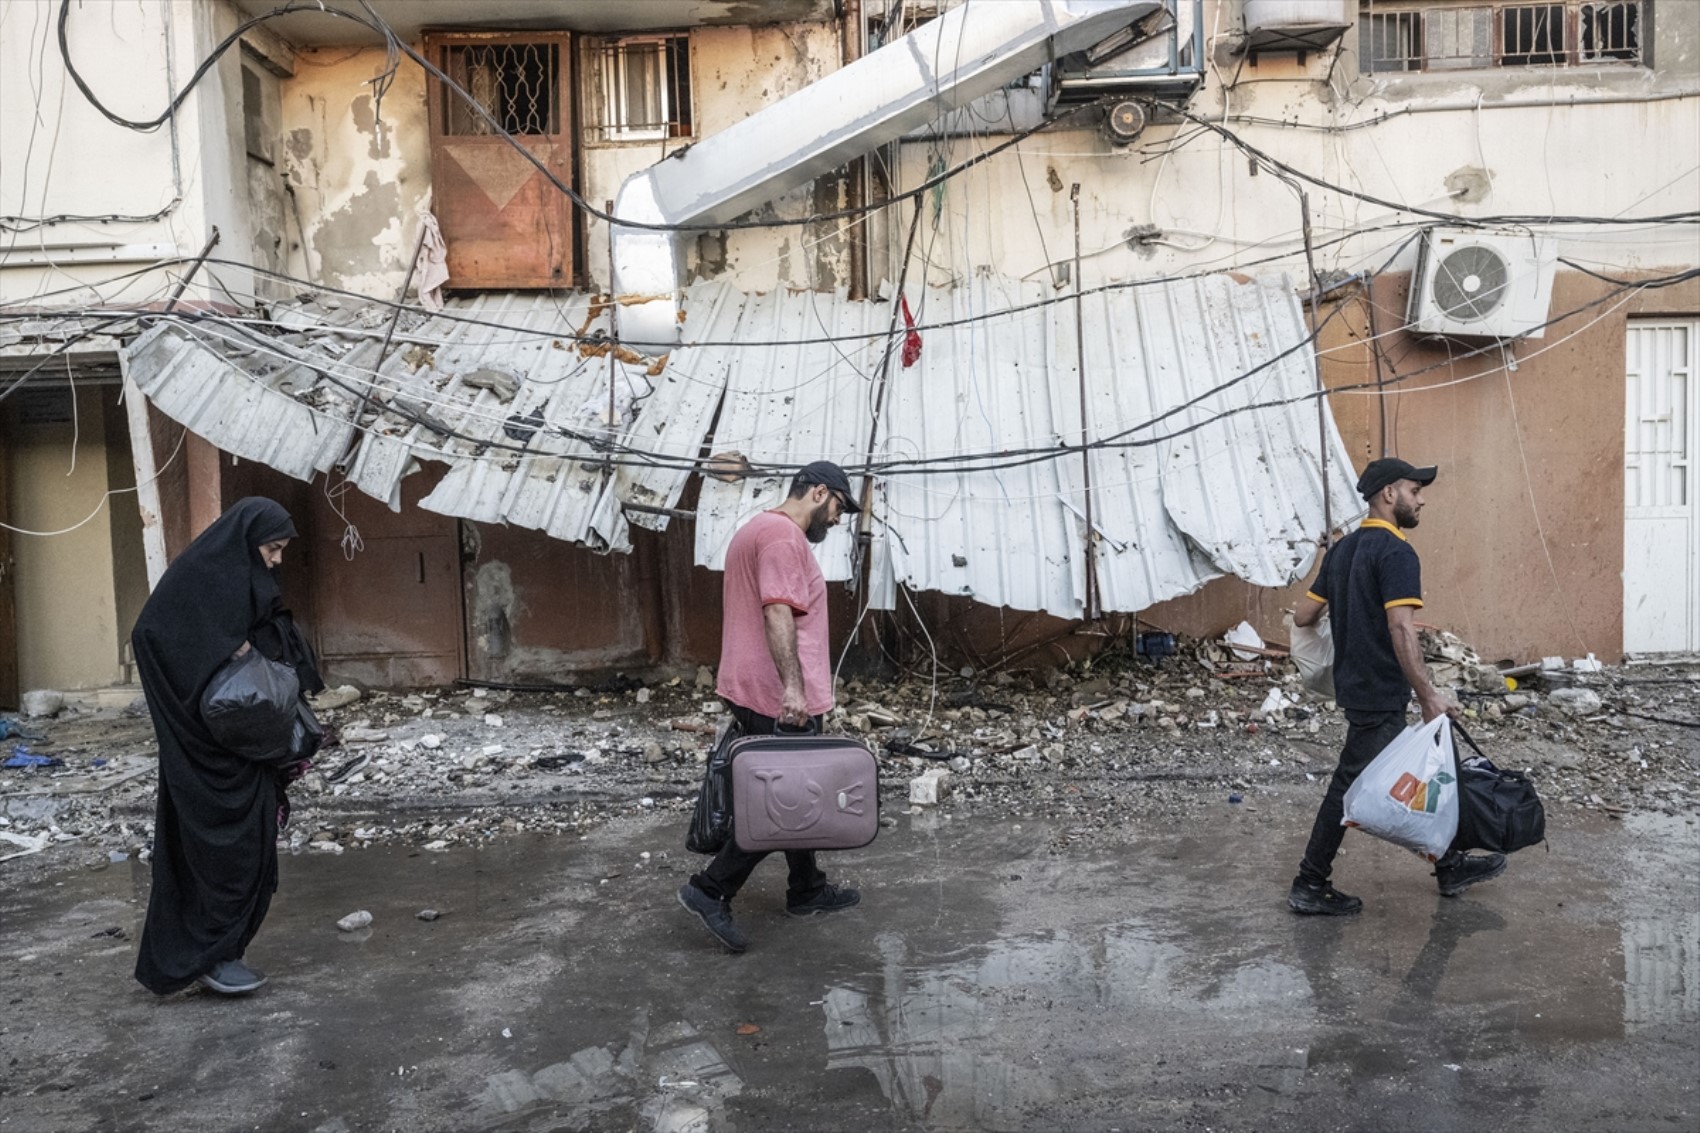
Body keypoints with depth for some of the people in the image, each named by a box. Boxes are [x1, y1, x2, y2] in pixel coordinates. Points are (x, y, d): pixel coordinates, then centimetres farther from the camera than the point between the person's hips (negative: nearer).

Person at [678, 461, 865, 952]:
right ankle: (711, 889, -1)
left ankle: (807, 891, 28)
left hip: (753, 690, 11)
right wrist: (792, 687, -29)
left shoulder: (756, 529, 19)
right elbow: (778, 612, -26)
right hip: (777, 697, -11)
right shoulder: (783, 534, -15)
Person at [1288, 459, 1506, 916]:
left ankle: (1449, 866, 31)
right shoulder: (1396, 552, -17)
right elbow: (1401, 629, -27)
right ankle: (1309, 886, 8)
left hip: (1355, 684, 9)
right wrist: (1428, 694, -28)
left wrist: (1331, 612, 33)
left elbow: (1303, 615, 10)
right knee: (1351, 784, -1)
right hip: (1379, 693, -9)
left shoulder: (1343, 549, 9)